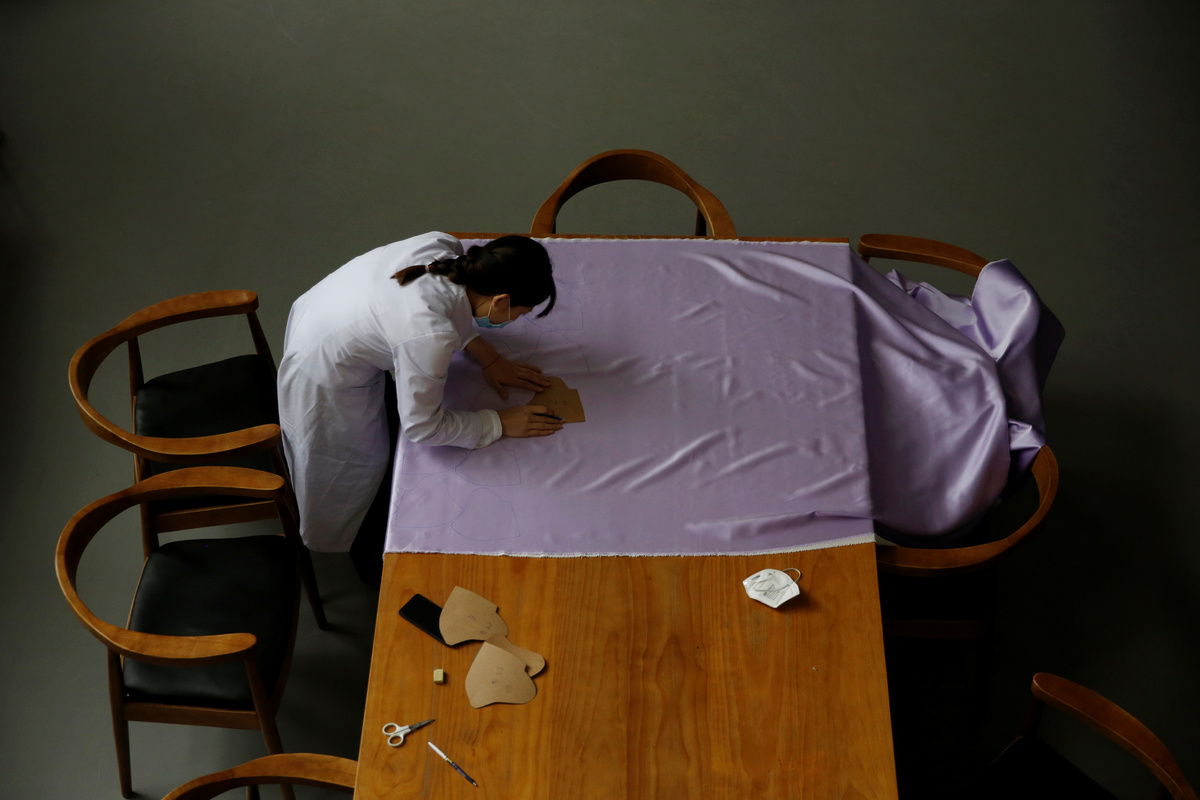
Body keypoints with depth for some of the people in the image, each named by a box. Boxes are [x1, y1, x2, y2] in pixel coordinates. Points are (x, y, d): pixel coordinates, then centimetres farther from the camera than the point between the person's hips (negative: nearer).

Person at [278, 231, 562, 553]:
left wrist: (488, 358, -1)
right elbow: (421, 426, -26)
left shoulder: (443, 247, -20)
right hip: (324, 383, -8)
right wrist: (499, 424, -17)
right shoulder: (430, 336, -41)